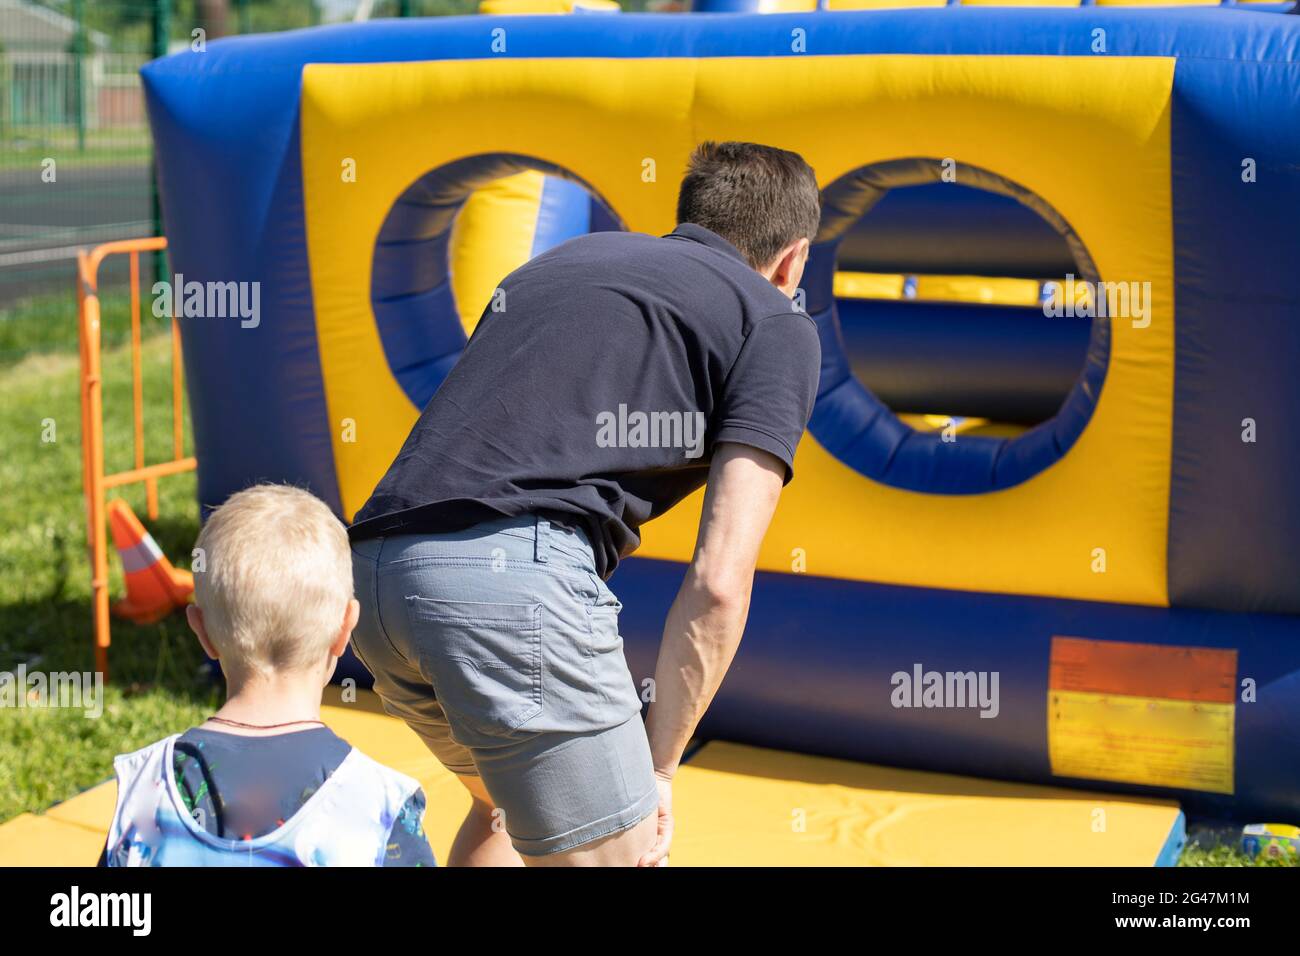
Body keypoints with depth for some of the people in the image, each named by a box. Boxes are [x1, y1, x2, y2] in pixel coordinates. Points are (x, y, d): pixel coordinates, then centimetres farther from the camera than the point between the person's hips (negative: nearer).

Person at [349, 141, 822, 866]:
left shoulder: (564, 258, 30)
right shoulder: (777, 325, 11)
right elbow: (719, 582, 1)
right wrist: (660, 767, 9)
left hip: (374, 568, 8)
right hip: (515, 573, -8)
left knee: (510, 806, 30)